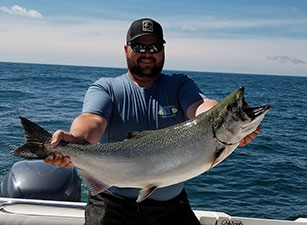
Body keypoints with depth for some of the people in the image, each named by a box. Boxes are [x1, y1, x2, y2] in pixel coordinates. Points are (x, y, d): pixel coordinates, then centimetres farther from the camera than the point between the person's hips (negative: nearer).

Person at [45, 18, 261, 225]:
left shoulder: (180, 84, 4)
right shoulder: (106, 88, 0)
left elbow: (201, 106, -16)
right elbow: (92, 120, -20)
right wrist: (75, 139, -44)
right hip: (113, 201, -2)